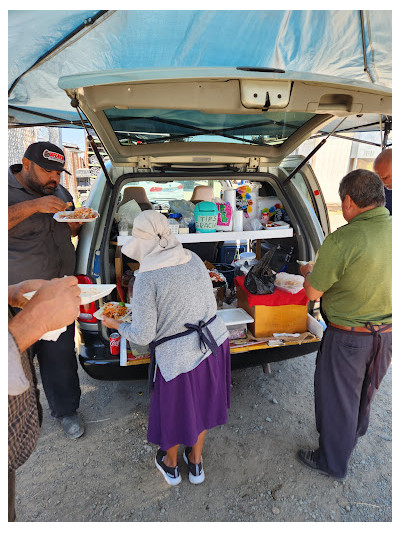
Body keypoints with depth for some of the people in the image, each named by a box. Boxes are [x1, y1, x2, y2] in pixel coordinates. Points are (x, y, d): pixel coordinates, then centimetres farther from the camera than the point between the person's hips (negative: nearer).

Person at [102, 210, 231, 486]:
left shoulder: (147, 279, -20)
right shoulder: (193, 259, -2)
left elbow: (143, 335, -16)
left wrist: (117, 325, 3)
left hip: (179, 356, -5)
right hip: (216, 341, 6)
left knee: (173, 410, 22)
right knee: (201, 404, 26)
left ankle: (170, 464, 50)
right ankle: (196, 462, 50)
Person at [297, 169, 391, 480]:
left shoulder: (342, 240, -27)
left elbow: (313, 293, -18)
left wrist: (308, 272, 4)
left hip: (349, 337, -7)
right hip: (388, 333, 7)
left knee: (337, 398, 15)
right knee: (366, 390, 31)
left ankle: (333, 462, 37)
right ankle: (355, 432, 59)